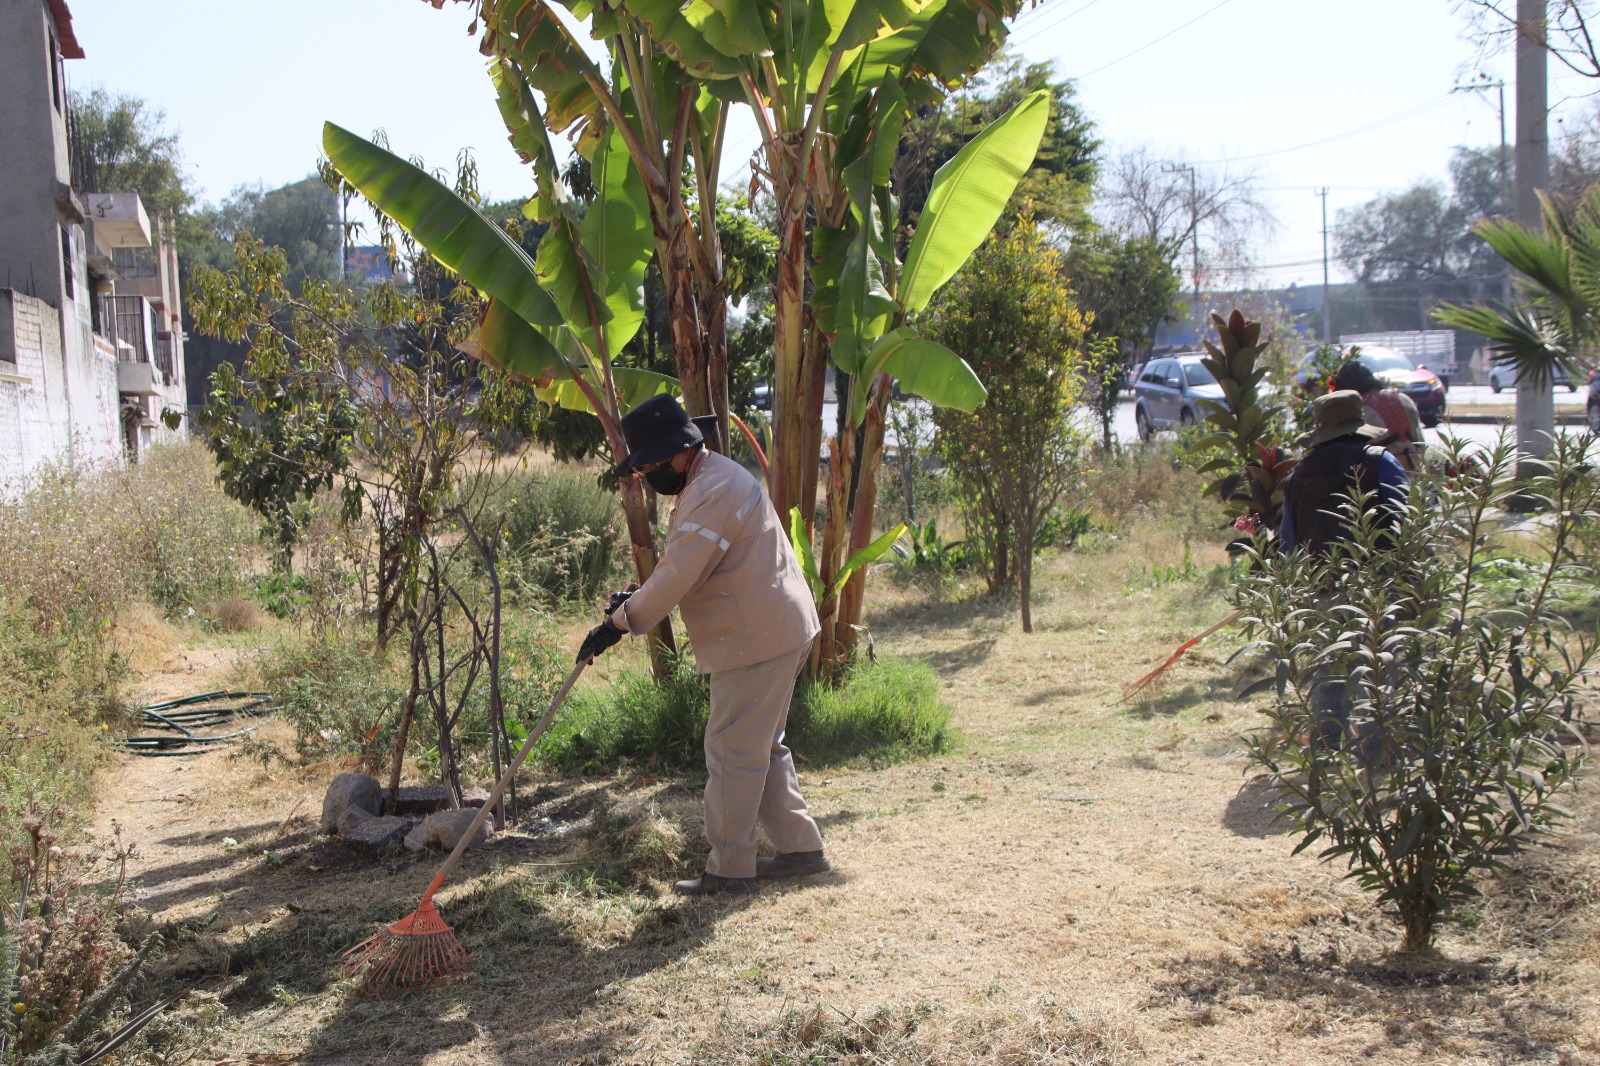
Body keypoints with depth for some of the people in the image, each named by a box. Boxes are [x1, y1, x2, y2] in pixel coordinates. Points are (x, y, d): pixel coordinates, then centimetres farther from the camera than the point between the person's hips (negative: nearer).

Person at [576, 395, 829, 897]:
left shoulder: (715, 489, -20)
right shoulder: (709, 481, 15)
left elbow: (680, 573, -25)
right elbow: (686, 568, 20)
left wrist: (620, 622, -18)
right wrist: (638, 598, 5)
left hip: (759, 639, -11)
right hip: (771, 633, 11)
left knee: (732, 754, -4)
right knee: (762, 748, 18)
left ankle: (729, 869, 4)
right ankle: (800, 847, 25)